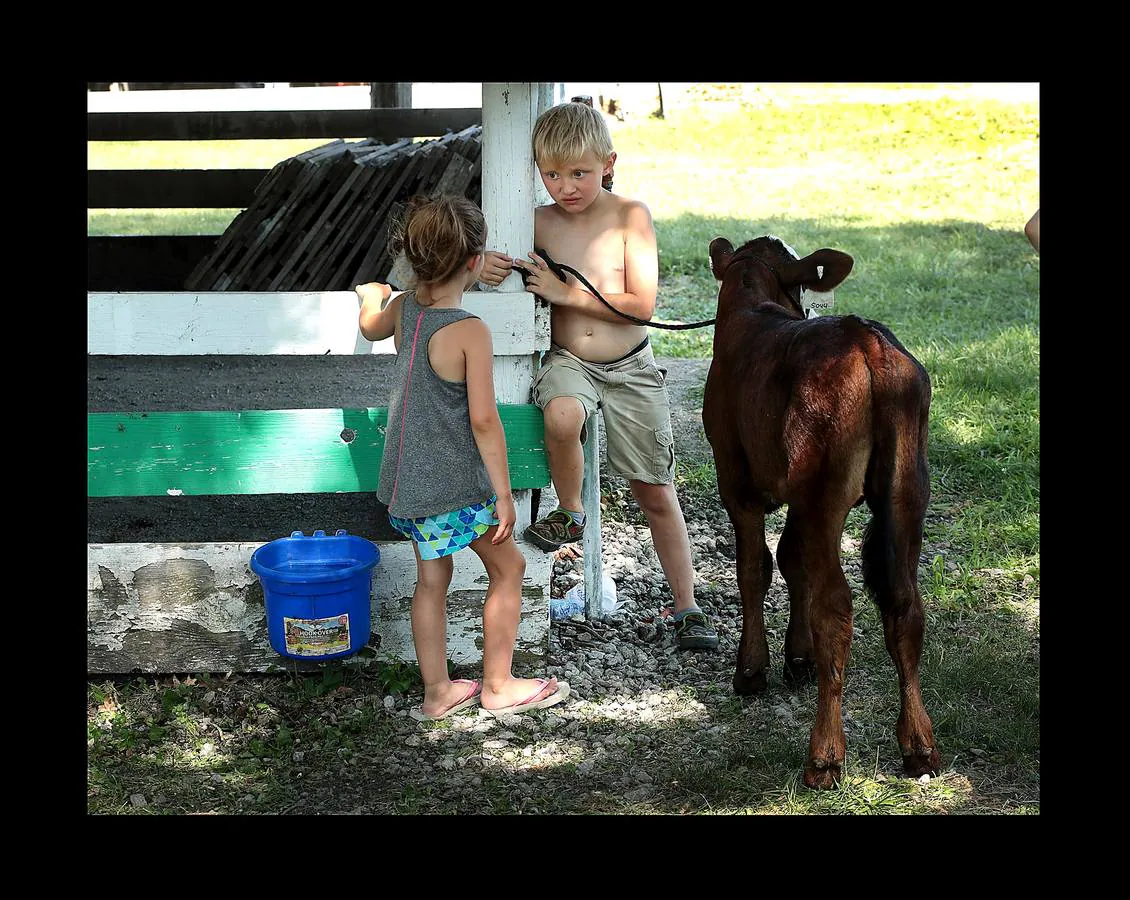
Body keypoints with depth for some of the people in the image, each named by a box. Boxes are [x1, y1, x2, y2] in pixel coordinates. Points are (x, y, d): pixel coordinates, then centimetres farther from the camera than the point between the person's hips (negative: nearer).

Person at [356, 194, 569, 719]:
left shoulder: (403, 308, -1)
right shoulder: (470, 332, -22)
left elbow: (371, 326, 25)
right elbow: (483, 420, -22)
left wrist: (371, 296, 47)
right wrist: (503, 494, -15)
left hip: (408, 479, 7)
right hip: (455, 481, -7)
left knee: (432, 577, 17)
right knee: (508, 567, 11)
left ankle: (437, 690, 24)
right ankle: (498, 685, 19)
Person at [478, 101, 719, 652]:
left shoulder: (630, 216, -8)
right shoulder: (539, 223, -1)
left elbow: (642, 304, -12)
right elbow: (486, 254, 9)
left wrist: (566, 292, -18)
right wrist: (484, 266, -16)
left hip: (630, 369, -1)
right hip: (569, 361, 1)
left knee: (655, 493, 5)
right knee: (562, 415, -36)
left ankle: (686, 607, 19)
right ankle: (569, 514, -8)